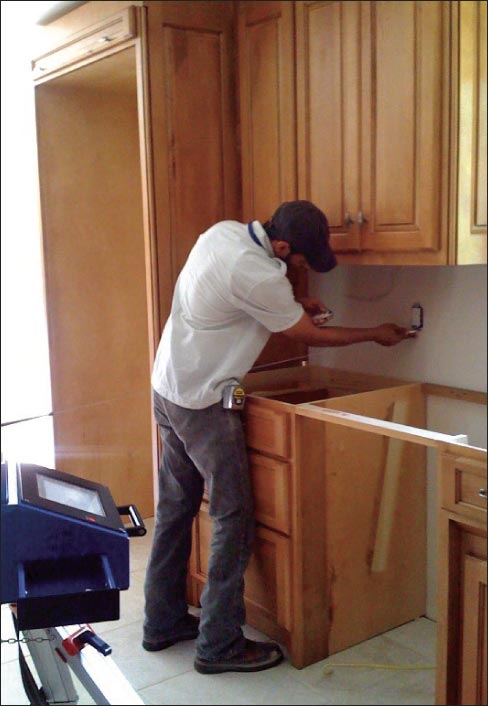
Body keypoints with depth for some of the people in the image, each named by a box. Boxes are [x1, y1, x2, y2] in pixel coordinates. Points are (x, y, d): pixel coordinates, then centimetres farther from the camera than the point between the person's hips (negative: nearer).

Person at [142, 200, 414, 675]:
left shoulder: (224, 231, 1)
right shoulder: (258, 276, -25)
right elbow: (309, 336, -10)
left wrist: (294, 307, 8)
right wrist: (376, 335, 3)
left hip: (168, 388, 9)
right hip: (204, 403, -9)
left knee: (175, 509, 16)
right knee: (233, 519, 1)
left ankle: (163, 623, 29)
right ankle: (219, 645, 10)